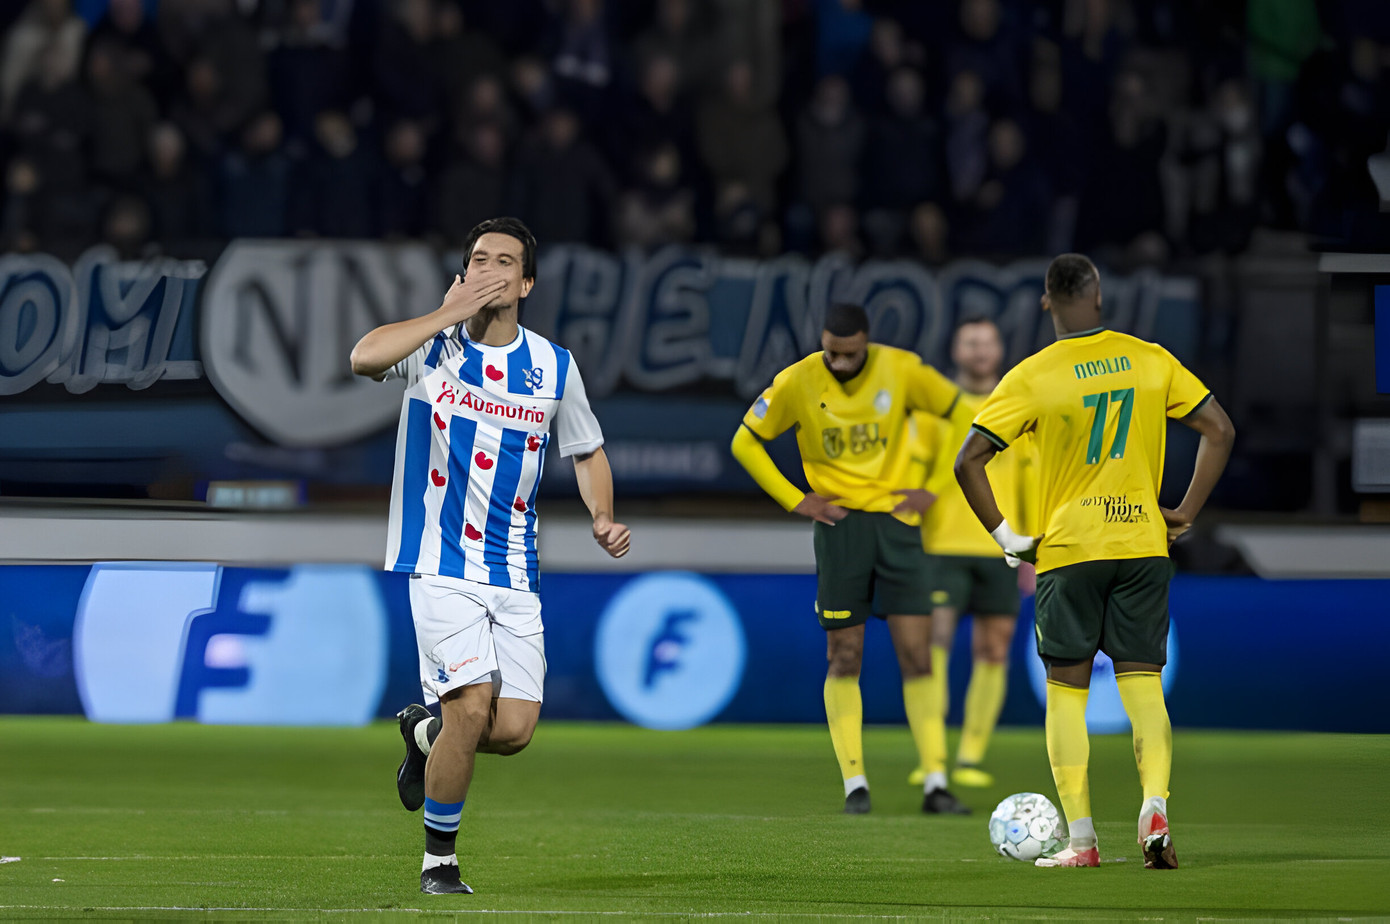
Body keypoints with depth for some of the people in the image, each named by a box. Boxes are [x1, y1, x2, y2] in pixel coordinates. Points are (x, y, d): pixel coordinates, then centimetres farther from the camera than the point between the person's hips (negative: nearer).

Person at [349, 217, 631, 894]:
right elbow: (364, 357, -23)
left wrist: (603, 518, 1)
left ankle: (425, 729, 28)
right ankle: (438, 860, 0)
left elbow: (587, 453, 20)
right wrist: (448, 315, -19)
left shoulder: (554, 367, 7)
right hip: (441, 565, -4)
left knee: (514, 729, -8)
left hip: (514, 576, 4)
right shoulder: (433, 347, -2)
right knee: (473, 706, -19)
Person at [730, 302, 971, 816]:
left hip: (896, 522, 0)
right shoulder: (797, 382, -5)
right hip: (839, 524, 0)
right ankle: (854, 784, 6)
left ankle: (935, 786, -4)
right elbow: (746, 443, 6)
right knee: (845, 659, 0)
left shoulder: (901, 370, -4)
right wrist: (794, 500, -1)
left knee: (916, 654, -5)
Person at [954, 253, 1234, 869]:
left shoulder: (1031, 378, -7)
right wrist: (1185, 515, 9)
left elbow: (968, 462, -11)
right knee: (1144, 686, 7)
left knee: (1066, 691, 7)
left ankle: (1080, 841, 3)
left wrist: (1004, 536, -1)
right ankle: (1155, 806, -16)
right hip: (1144, 544, 2)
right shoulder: (1150, 361, 2)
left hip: (1068, 548, -2)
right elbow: (1220, 431, 5)